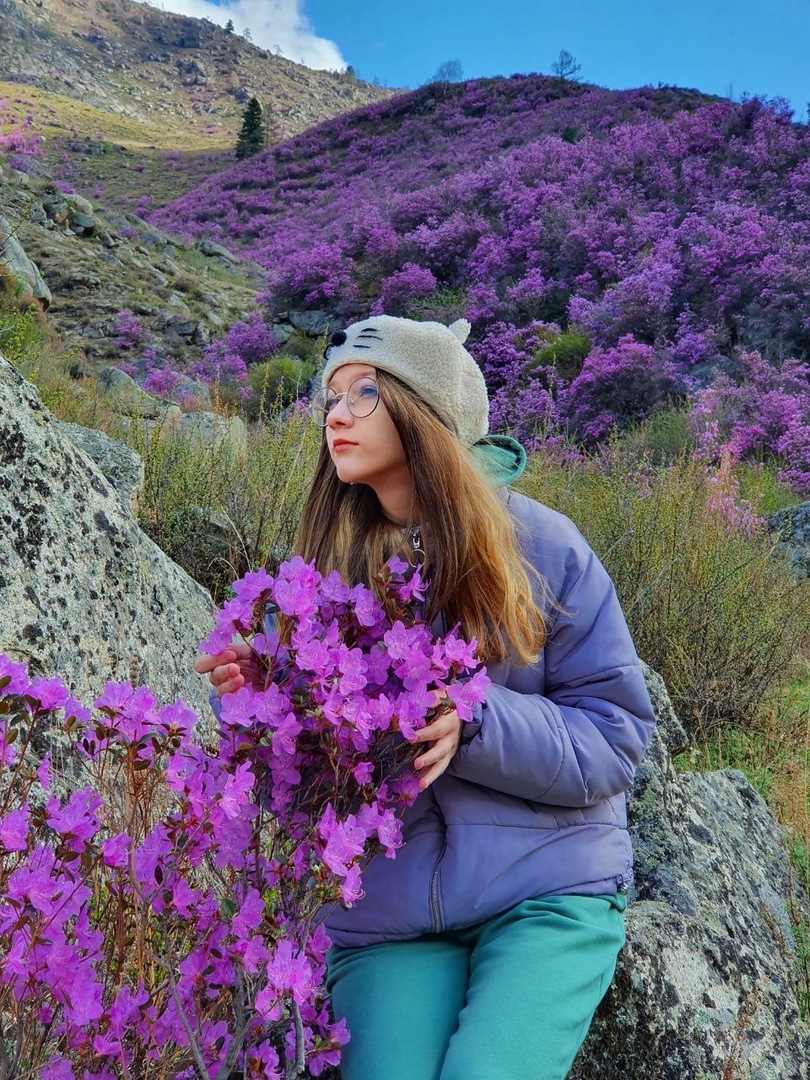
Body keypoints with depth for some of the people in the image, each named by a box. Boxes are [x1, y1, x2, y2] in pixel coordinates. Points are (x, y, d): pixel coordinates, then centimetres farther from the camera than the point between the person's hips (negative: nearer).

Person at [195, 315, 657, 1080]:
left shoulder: (538, 545, -7)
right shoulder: (330, 564, 2)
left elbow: (616, 735, -7)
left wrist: (473, 725, -23)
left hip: (547, 888, -2)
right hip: (386, 907, 3)